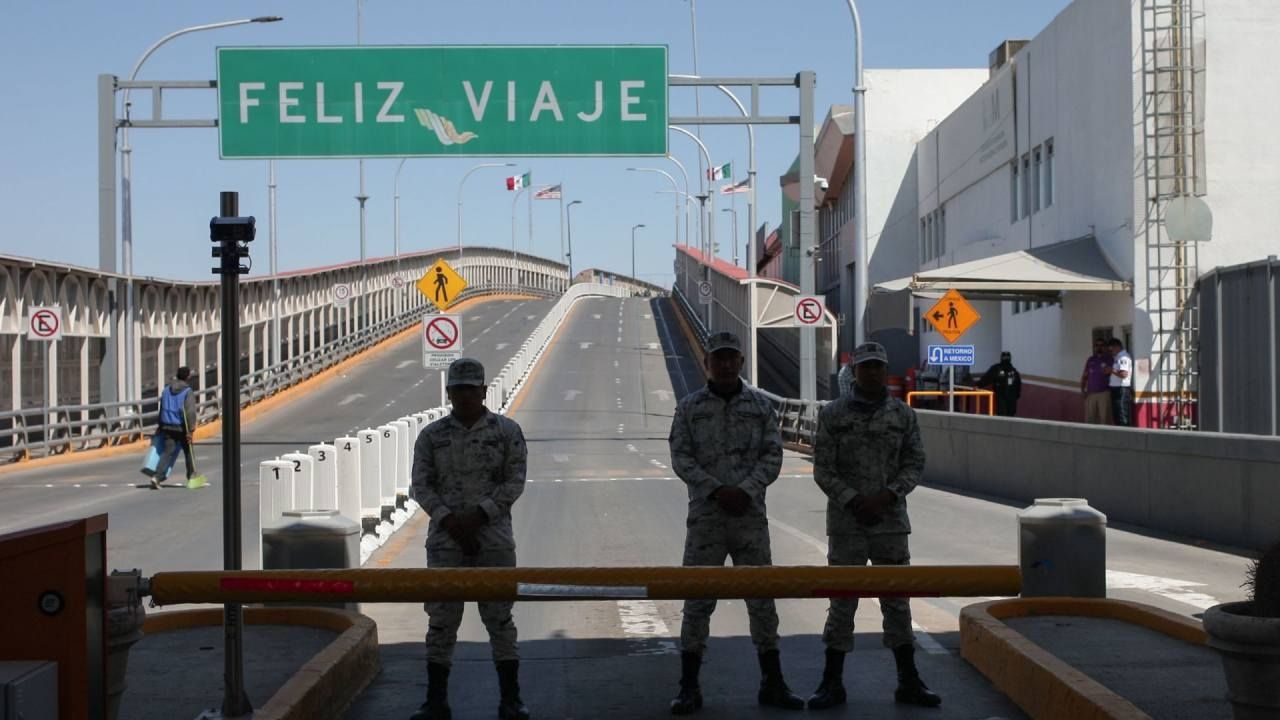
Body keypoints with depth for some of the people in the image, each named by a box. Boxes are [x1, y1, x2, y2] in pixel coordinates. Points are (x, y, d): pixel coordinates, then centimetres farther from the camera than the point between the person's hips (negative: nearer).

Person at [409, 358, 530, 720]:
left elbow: (515, 481, -2)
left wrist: (478, 514, -12)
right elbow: (421, 485, 4)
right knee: (441, 618, 3)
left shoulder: (506, 430, 3)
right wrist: (449, 520, -10)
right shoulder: (431, 435, 6)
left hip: (494, 539, -1)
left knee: (499, 616, 2)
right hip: (445, 539, 1)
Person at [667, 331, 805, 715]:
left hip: (750, 514, 1)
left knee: (762, 597, 6)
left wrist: (746, 490, -13)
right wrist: (716, 489, -14)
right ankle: (689, 687, 8)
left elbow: (772, 455, 1)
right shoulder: (690, 407, 3)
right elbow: (681, 457, -3)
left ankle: (772, 683, 16)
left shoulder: (760, 405, 6)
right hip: (705, 515, -1)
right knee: (698, 600, 1)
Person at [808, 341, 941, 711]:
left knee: (896, 599, 6)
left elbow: (915, 464, 2)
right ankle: (832, 683, 9)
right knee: (842, 600, 2)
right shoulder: (832, 414, -2)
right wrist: (854, 502, -15)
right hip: (846, 522, -1)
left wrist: (886, 496, -13)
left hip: (891, 521, 2)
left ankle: (909, 682, 14)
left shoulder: (903, 414, 3)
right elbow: (823, 470, -4)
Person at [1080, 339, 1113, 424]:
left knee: (1104, 418, -9)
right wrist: (1082, 389, 6)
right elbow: (1084, 376, 17)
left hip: (1104, 393, -4)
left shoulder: (1109, 359, 5)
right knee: (1089, 418, 1)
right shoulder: (1090, 360, 17)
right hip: (1090, 393, 4)